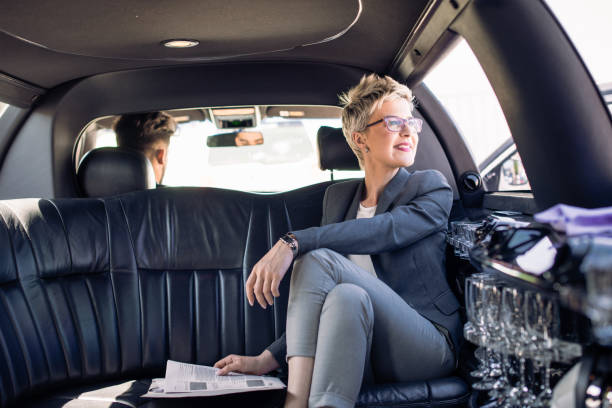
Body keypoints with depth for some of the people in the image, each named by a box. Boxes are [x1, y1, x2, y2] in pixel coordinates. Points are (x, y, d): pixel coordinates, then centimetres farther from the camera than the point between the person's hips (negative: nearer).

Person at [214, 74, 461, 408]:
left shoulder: (432, 189, 2)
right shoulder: (337, 196, 14)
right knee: (345, 298, -31)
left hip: (428, 346, -3)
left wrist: (293, 243, -31)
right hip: (365, 355, 3)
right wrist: (267, 360, 1)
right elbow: (314, 304, 12)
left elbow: (385, 230, -21)